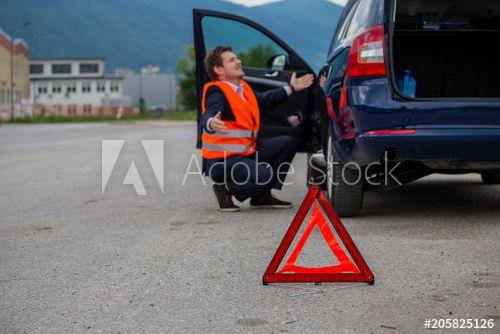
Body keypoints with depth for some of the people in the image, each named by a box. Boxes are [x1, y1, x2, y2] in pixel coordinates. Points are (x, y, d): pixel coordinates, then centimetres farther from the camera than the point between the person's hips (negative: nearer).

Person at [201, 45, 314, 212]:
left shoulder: (243, 87, 11)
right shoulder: (216, 92, -18)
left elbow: (263, 100, 30)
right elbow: (209, 114, -38)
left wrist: (291, 88, 36)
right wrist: (211, 123, -63)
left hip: (246, 151, 10)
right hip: (221, 160, -10)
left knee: (289, 142, 7)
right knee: (263, 174, -32)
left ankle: (262, 196, 9)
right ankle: (225, 189, -4)